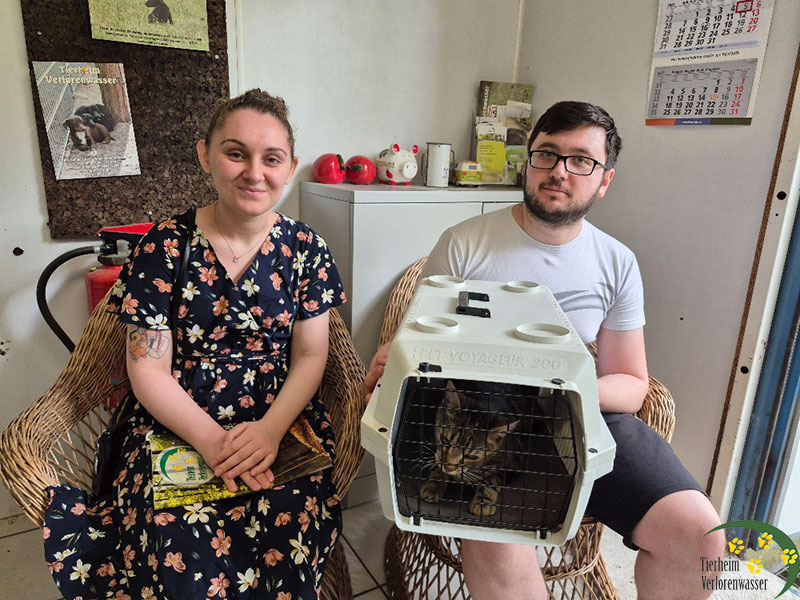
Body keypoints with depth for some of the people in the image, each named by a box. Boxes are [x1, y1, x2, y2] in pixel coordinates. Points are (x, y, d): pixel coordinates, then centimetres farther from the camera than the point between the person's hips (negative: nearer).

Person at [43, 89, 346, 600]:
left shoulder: (304, 248, 1)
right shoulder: (166, 247, -3)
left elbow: (310, 356, 1)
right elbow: (149, 369, -3)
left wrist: (271, 428, -16)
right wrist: (212, 439, -17)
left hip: (284, 419, 1)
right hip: (182, 422, 0)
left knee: (287, 537, -23)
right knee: (183, 558, -23)